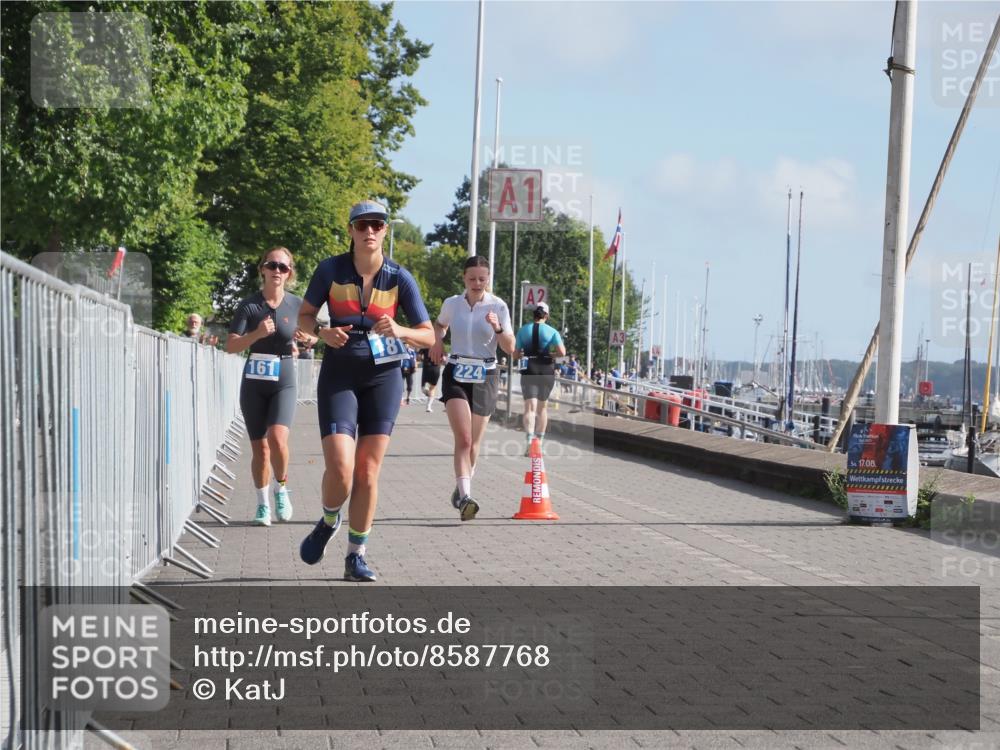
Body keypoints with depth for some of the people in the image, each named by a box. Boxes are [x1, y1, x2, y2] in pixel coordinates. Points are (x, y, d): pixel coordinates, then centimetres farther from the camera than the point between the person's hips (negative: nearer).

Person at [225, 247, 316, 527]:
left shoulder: (296, 304, -1)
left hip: (283, 383, -1)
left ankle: (282, 489, 4)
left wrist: (307, 338, -7)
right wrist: (257, 334, -24)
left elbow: (313, 333, 16)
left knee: (277, 439, -22)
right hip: (253, 384, 1)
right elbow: (230, 345, -8)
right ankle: (263, 504, 22)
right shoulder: (249, 305, -4)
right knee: (259, 448, 5)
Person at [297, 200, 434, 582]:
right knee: (340, 468, -14)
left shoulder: (399, 277, -4)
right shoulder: (331, 269, -5)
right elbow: (304, 316, 8)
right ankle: (328, 522, 19)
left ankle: (356, 557, 15)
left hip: (383, 377, 1)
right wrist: (323, 332, -14)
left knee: (367, 471, 1)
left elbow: (428, 335, -1)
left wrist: (399, 331, -22)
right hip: (339, 376, -1)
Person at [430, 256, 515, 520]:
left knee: (473, 443, 8)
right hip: (456, 374, 0)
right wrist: (437, 341, 6)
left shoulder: (498, 306, -3)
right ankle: (465, 496, -27)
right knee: (463, 438, -18)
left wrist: (498, 328, -24)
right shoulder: (451, 304, 3)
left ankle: (461, 490, 30)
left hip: (485, 376, 0)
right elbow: (439, 324, 26)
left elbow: (510, 348, -6)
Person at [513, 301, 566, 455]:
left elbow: (516, 354, 4)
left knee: (530, 407, -6)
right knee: (542, 407, 15)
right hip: (546, 371, 0)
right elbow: (562, 353, -10)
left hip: (529, 371, 0)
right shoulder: (552, 331, -2)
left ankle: (530, 440, -27)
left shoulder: (523, 330, 3)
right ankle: (539, 441, 23)